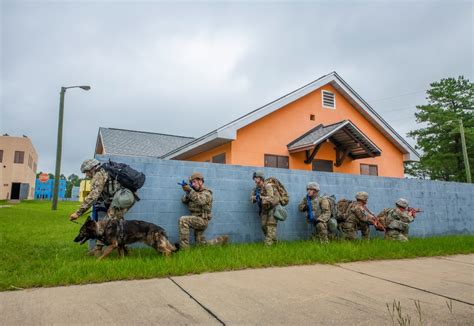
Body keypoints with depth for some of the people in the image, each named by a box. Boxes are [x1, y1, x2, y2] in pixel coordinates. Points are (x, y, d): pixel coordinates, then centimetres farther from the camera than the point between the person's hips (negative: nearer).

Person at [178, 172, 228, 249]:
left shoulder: (206, 193, -8)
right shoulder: (194, 192, 16)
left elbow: (200, 200, -30)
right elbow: (184, 201, 7)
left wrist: (190, 190, -35)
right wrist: (187, 192, -12)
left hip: (202, 220, -8)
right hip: (197, 220, 9)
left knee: (183, 220, -26)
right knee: (201, 244, 11)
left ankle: (184, 247, -24)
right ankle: (221, 240, 27)